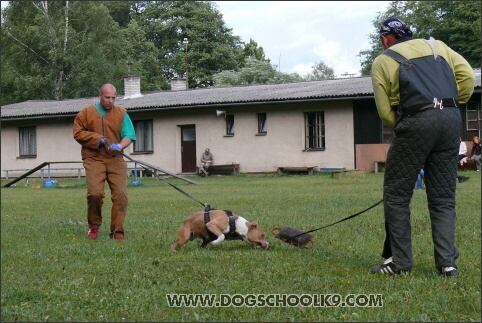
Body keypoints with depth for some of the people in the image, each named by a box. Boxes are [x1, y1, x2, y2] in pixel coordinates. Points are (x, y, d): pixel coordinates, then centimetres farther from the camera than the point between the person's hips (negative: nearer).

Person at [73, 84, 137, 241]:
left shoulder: (121, 113, 10)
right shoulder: (86, 113, 8)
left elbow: (128, 135, 3)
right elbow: (78, 133, 4)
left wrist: (120, 146, -18)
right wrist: (98, 139, -9)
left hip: (115, 160, 2)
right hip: (94, 159, -2)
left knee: (120, 194, -9)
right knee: (95, 193, -16)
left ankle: (117, 231, 0)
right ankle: (94, 227, 7)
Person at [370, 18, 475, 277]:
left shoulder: (383, 61, 11)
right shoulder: (437, 46, 21)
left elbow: (385, 111, 4)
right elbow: (467, 75, 10)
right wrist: (454, 105, 17)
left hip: (416, 122, -4)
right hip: (451, 120, 4)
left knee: (396, 194, 6)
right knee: (443, 197, 10)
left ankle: (399, 260, 5)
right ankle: (447, 262, 4)